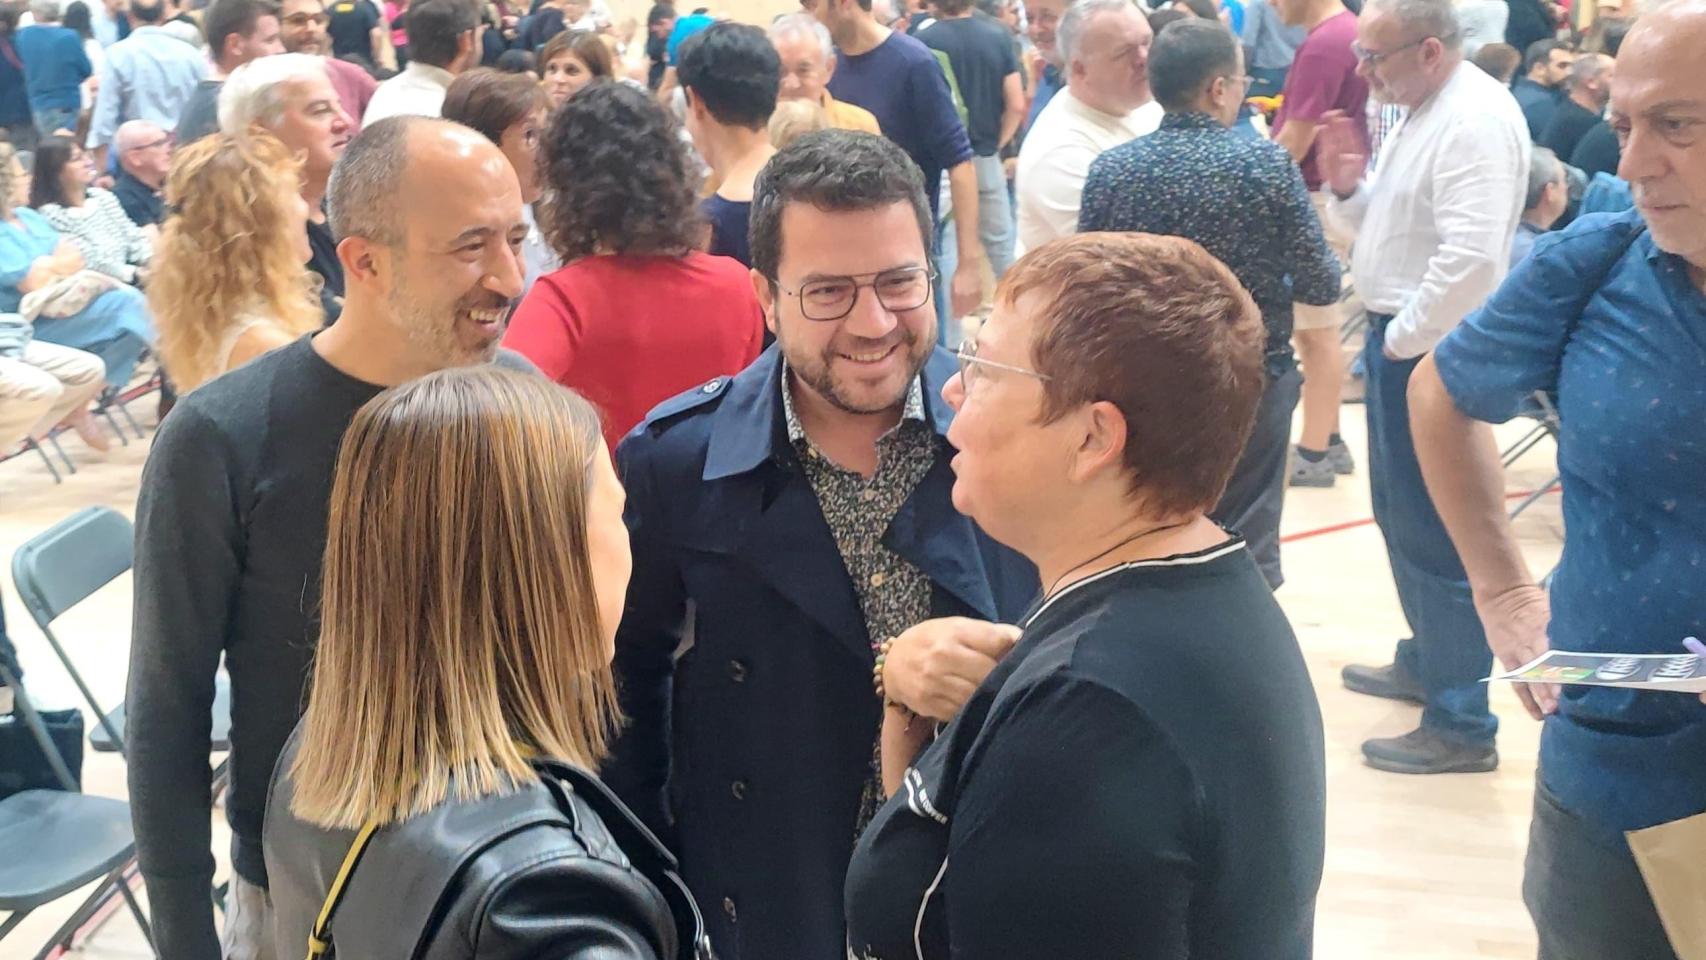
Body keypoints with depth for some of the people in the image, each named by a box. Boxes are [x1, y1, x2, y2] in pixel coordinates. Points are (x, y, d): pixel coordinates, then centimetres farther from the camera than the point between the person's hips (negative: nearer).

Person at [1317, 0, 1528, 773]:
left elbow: (1472, 259, -30)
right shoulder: (1423, 111, 13)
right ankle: (1426, 660, 38)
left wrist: (1404, 340, -19)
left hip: (1431, 351, -11)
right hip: (1397, 337, 11)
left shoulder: (1475, 121, -20)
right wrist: (1349, 188, 1)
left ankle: (1462, 724, 4)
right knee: (1402, 516, 21)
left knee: (1433, 532, -5)